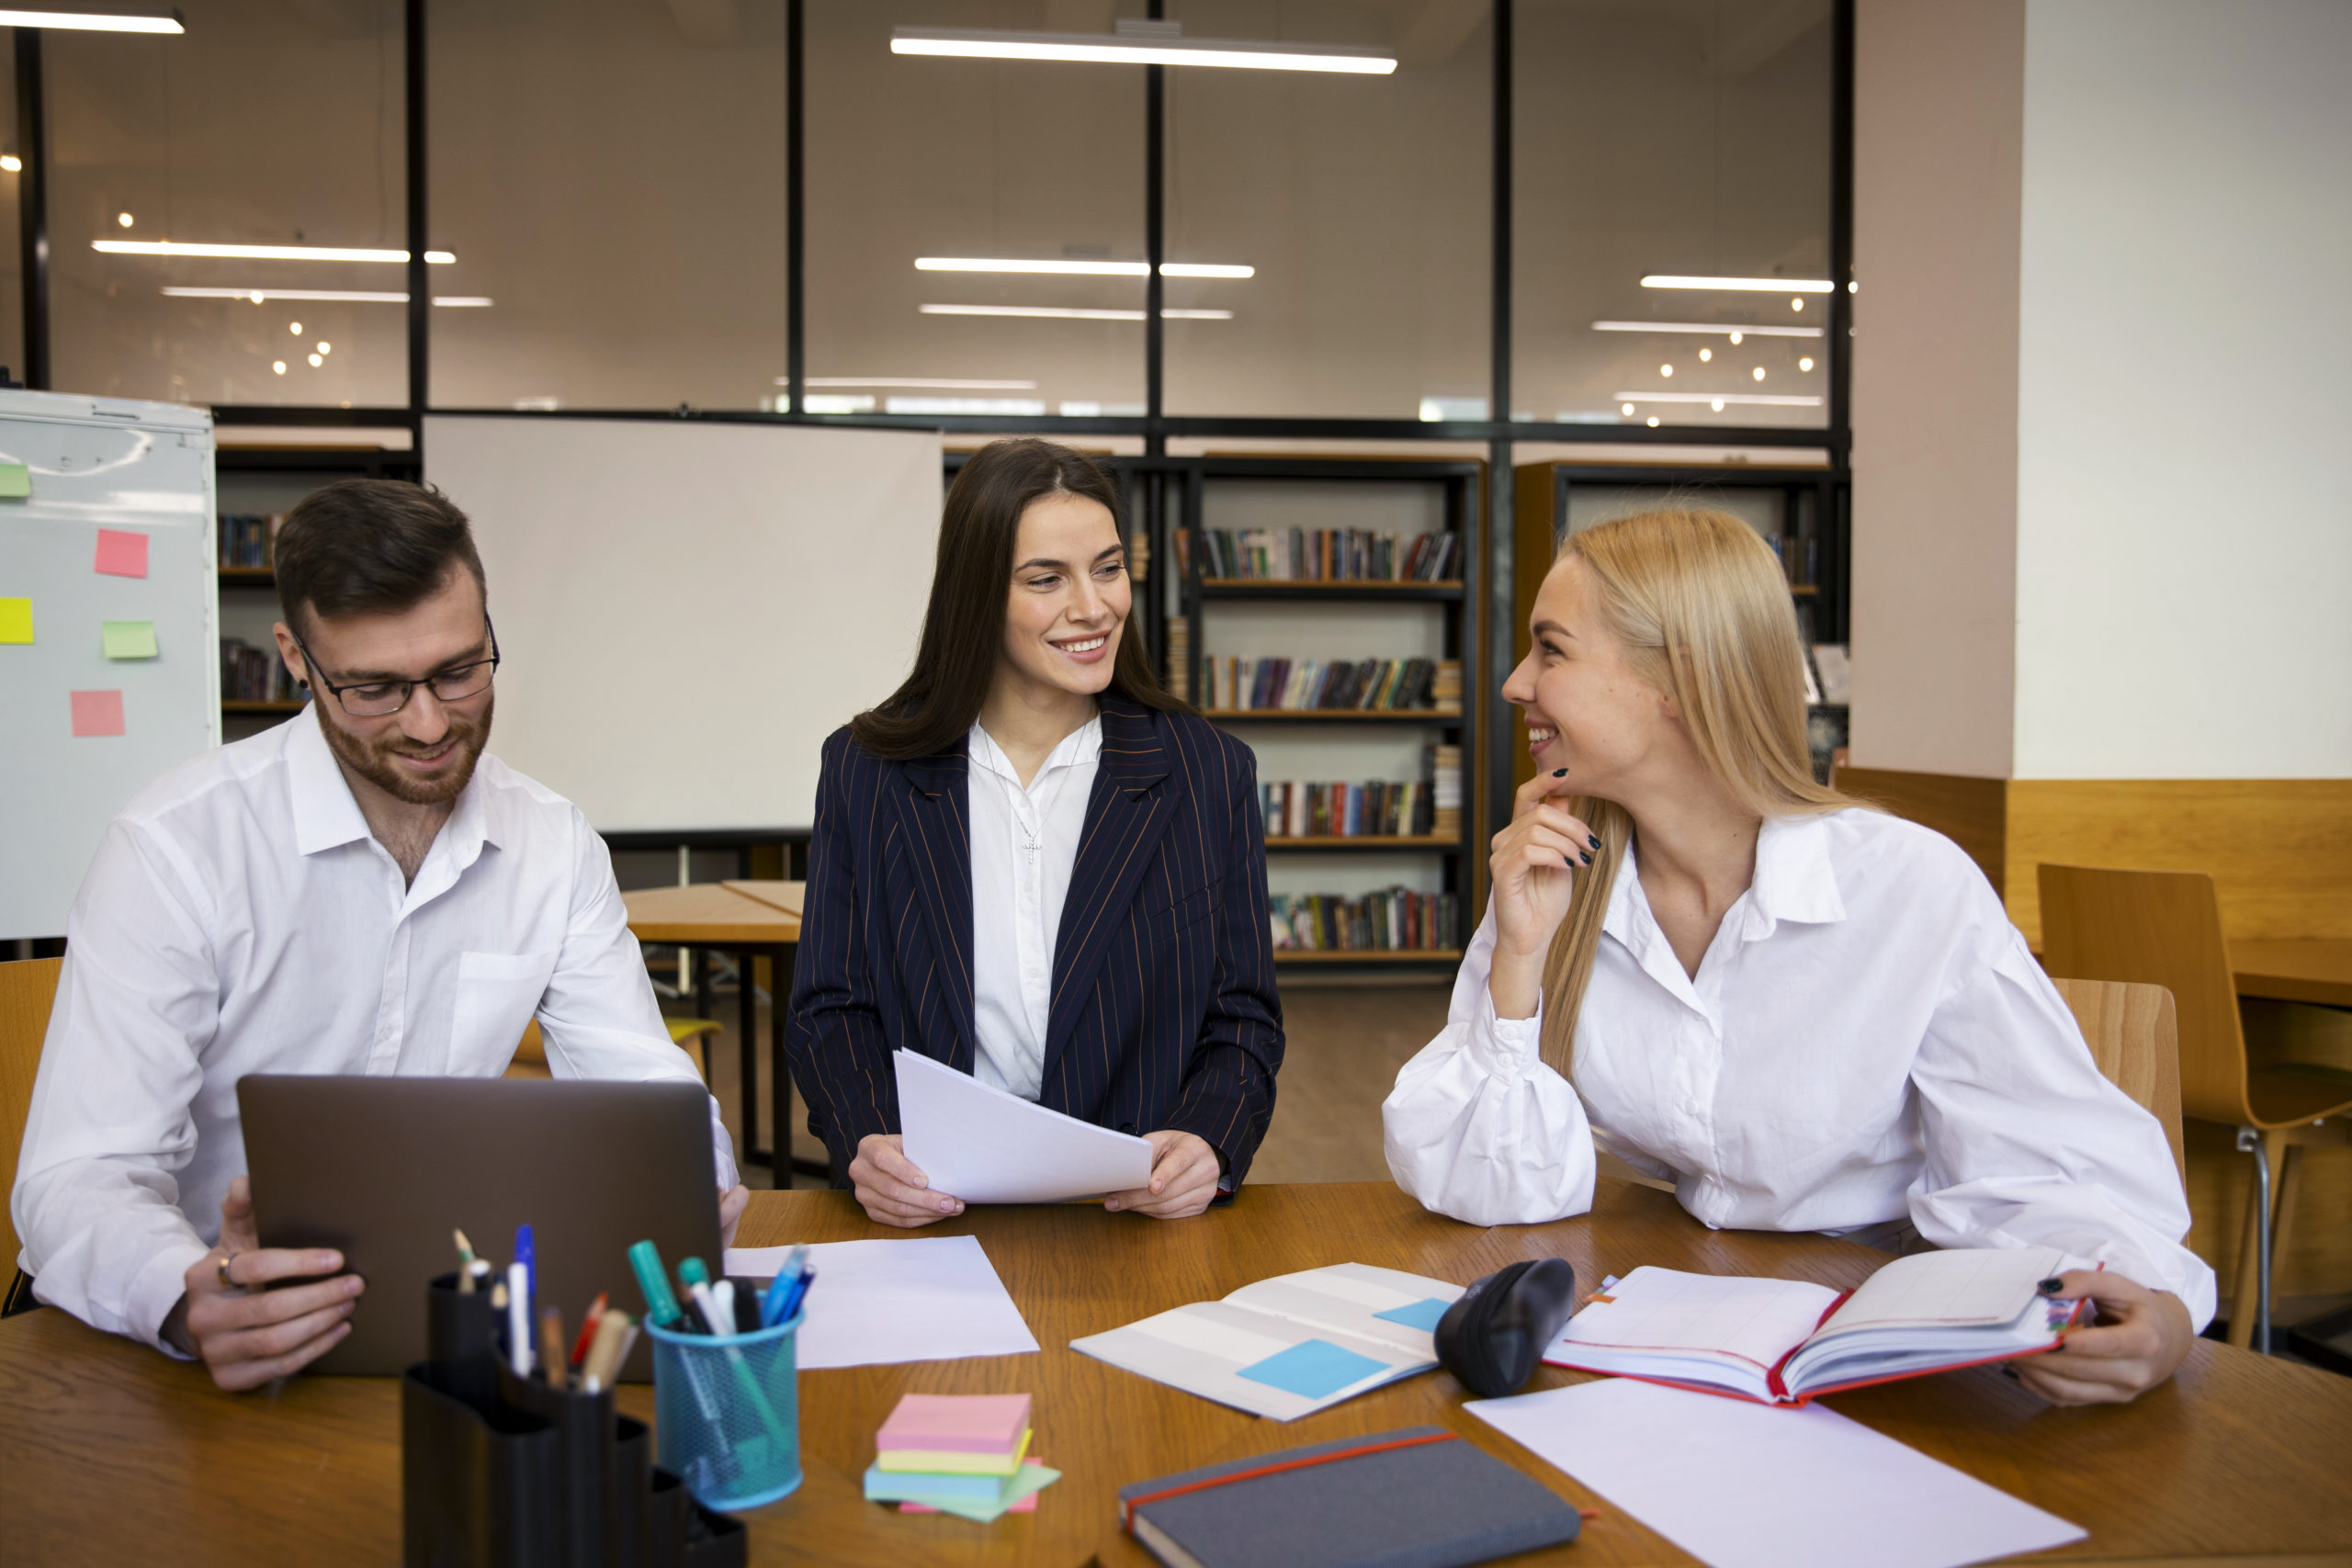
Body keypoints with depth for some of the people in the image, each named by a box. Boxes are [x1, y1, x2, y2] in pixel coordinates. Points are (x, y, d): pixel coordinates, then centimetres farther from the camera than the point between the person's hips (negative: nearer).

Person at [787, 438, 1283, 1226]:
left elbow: (1244, 1021, 6)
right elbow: (830, 1010, 6)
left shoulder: (1208, 772, 5)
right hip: (923, 1213, 1)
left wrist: (1206, 1144, -15)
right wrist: (866, 1145, -14)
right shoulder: (866, 768, 5)